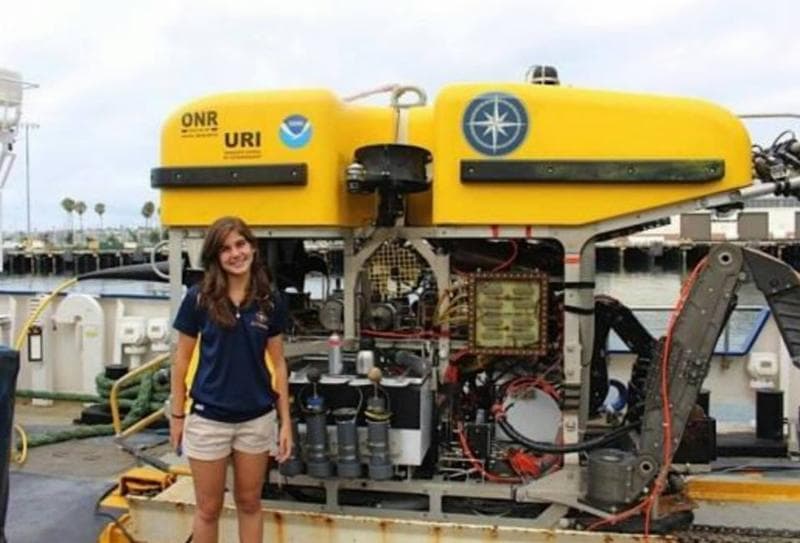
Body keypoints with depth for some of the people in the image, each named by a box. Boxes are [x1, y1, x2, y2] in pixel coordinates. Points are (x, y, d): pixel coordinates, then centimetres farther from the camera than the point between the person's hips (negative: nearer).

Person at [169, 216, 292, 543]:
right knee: (208, 508, 10)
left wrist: (285, 420, 2)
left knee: (249, 503, 16)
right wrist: (177, 414, 0)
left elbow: (277, 363, 3)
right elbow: (182, 360, 0)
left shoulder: (270, 303, -1)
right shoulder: (198, 299, -7)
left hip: (257, 418, 2)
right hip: (208, 418, -2)